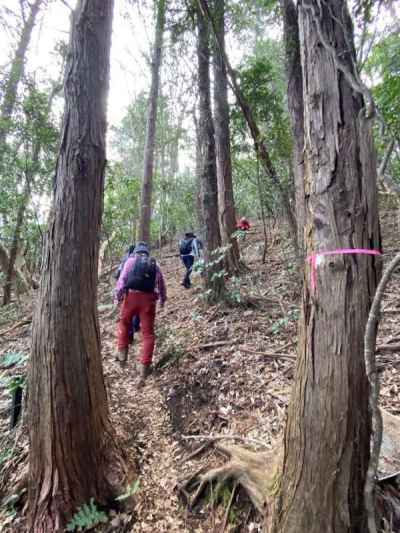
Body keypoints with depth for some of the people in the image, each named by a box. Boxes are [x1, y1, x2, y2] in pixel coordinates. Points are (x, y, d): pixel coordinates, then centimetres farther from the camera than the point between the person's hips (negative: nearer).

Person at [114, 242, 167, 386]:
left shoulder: (131, 260, 13)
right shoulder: (155, 264, 19)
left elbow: (122, 278, -1)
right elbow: (161, 284, 24)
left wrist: (118, 294, -1)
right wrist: (162, 300, 37)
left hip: (132, 295, -1)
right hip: (148, 298, 1)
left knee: (124, 322, 25)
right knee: (148, 333, 5)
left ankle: (122, 353, 25)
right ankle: (144, 366, 2)